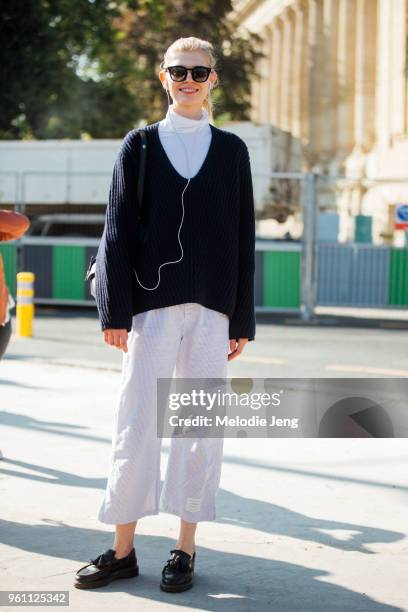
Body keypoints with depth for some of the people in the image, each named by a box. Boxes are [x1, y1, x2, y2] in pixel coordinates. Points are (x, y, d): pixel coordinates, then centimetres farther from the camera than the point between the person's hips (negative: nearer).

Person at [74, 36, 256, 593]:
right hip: (152, 302, 0)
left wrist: (242, 320, 3)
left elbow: (243, 239, 7)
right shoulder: (140, 145, 7)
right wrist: (115, 311, -5)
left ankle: (186, 548, 12)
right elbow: (117, 232, 3)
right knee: (136, 423, -1)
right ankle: (123, 549, 9)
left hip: (211, 307, 1)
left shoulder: (231, 150, 9)